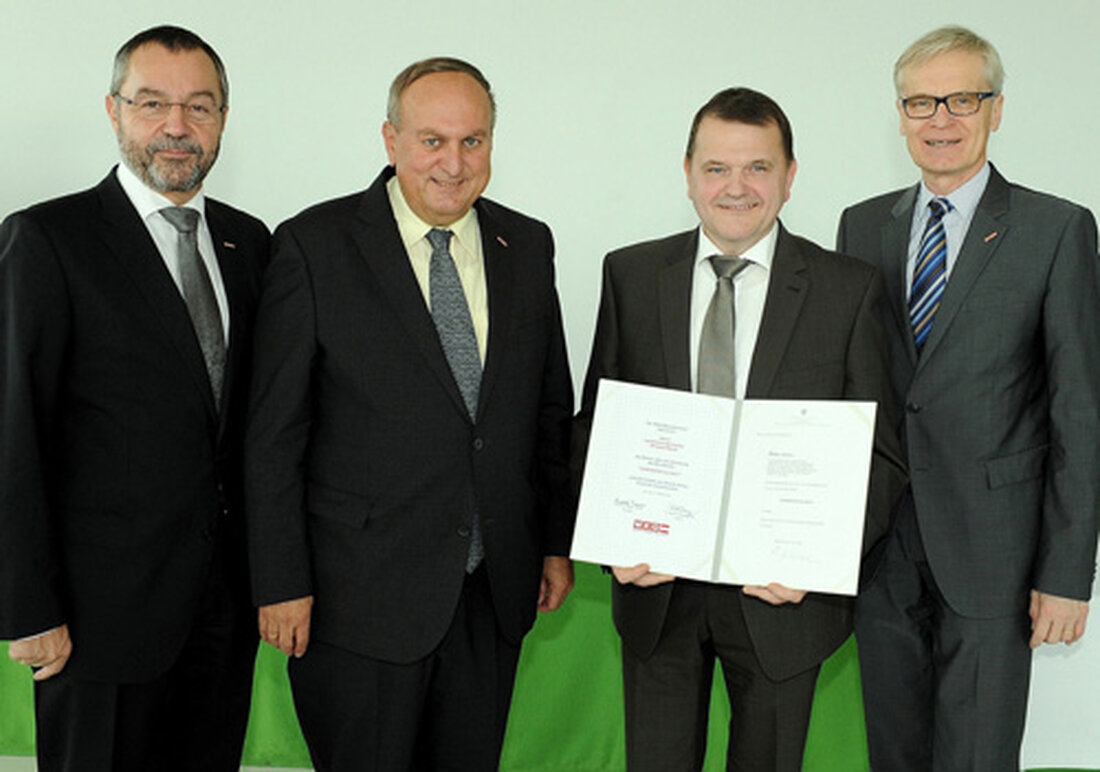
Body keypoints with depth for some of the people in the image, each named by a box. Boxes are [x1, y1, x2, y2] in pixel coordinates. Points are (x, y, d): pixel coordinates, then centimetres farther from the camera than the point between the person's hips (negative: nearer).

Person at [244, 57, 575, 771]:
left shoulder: (528, 246, 6)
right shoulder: (314, 245, -8)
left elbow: (553, 408, 13)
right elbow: (274, 435, -8)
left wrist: (559, 543, 12)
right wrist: (282, 583, -10)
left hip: (494, 593, 4)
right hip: (362, 595, -4)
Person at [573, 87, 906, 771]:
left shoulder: (849, 289, -5)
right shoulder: (631, 276, 1)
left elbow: (882, 453, -4)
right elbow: (594, 424, 4)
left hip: (782, 593, -1)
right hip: (657, 588, 1)